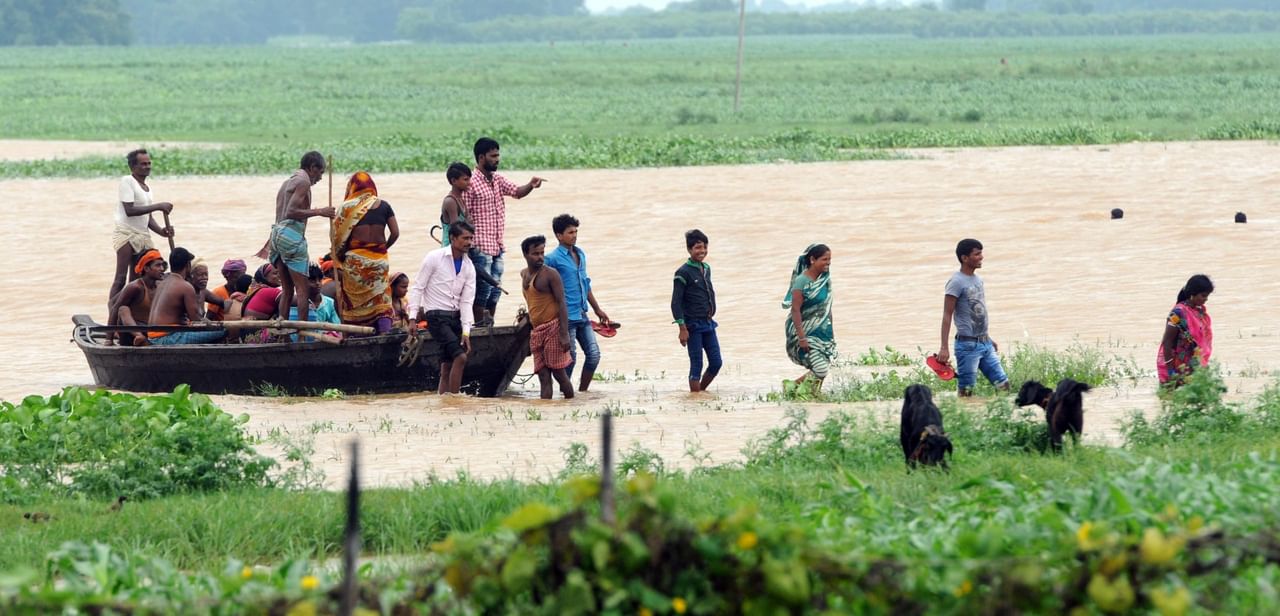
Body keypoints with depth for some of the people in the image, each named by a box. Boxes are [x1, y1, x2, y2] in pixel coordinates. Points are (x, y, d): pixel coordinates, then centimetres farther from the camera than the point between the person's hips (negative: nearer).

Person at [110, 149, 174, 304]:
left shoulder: (146, 187, 17)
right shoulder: (127, 182, -8)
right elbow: (129, 210, -19)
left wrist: (161, 231, 0)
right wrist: (158, 206, -19)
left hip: (143, 237, 8)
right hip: (126, 234, -8)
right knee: (120, 278, -11)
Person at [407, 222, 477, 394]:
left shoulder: (469, 267, 7)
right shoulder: (434, 258, -7)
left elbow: (467, 301, 3)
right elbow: (417, 288, -5)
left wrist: (466, 332, -7)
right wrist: (412, 318, -11)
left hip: (455, 316, 5)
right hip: (437, 316, -5)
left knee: (446, 367, 3)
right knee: (460, 357, -18)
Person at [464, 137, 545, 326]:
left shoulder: (498, 180, 14)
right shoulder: (472, 183, -9)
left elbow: (517, 192, 3)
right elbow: (464, 216, -11)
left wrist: (531, 186, -18)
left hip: (497, 247, 8)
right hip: (481, 247, -8)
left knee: (495, 290, 9)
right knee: (483, 289, -7)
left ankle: (489, 325, 16)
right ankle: (479, 326, -2)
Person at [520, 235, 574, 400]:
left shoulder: (550, 274, -8)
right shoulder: (524, 275, 14)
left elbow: (562, 304, -13)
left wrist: (564, 334, -20)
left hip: (553, 329, -7)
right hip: (537, 331, 7)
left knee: (558, 372, -6)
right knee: (543, 376, 1)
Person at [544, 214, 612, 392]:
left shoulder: (580, 255, 13)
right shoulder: (554, 259, -10)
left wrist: (597, 309, 25)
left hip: (582, 316, 7)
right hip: (566, 317, -7)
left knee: (594, 354, 5)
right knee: (570, 358, -4)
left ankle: (582, 392, 16)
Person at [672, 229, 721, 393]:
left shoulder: (706, 269, 11)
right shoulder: (683, 273, -11)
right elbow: (676, 303, -12)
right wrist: (683, 329, -17)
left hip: (708, 324, 7)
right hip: (693, 326, -7)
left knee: (716, 362, 5)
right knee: (696, 365, -6)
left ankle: (701, 391, 21)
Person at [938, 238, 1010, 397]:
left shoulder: (978, 280, 13)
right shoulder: (956, 282, -12)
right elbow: (947, 316, -15)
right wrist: (944, 348, -21)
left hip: (985, 343, 8)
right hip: (968, 345, -8)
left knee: (1003, 384, 5)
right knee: (966, 391, -6)